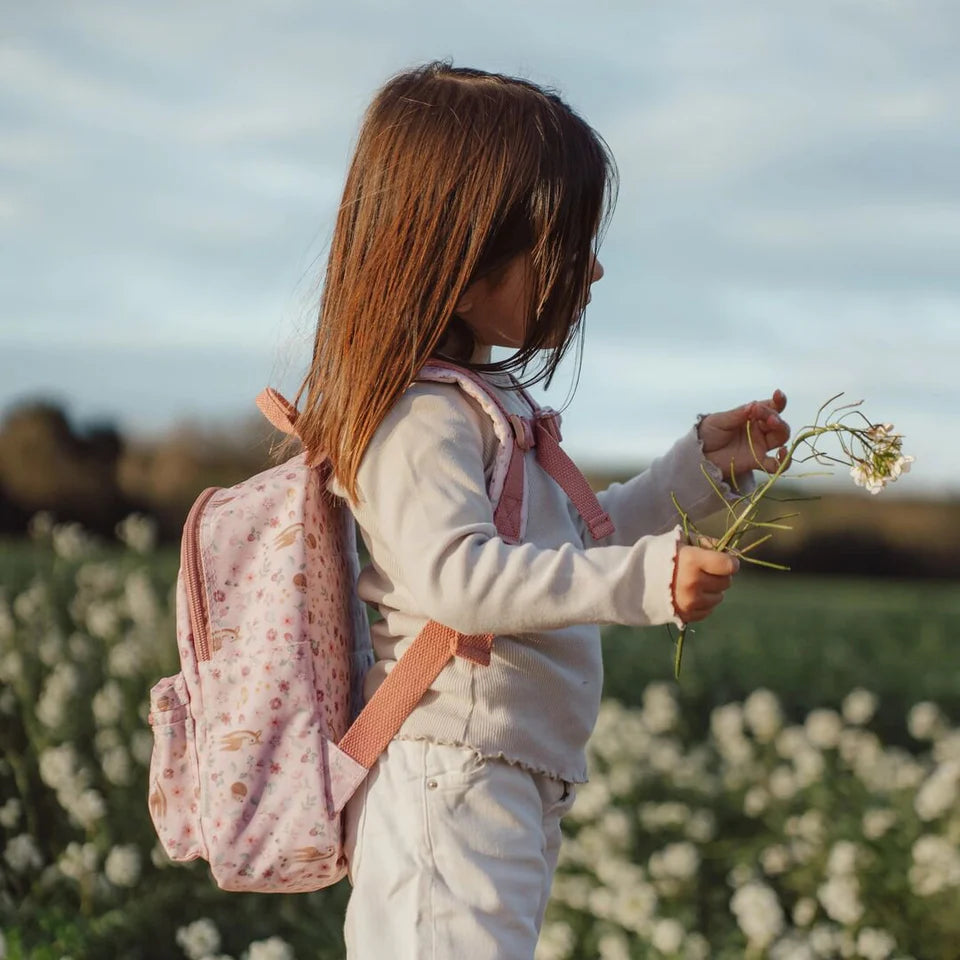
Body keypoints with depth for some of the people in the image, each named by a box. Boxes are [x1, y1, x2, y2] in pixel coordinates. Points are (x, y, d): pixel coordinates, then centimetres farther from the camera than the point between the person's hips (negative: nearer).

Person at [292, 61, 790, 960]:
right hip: (446, 787, -11)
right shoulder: (421, 416, -15)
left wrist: (698, 466, 24)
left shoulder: (484, 402, 18)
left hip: (510, 797, 11)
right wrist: (644, 579, -34)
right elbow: (455, 572, -29)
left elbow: (571, 545, 29)